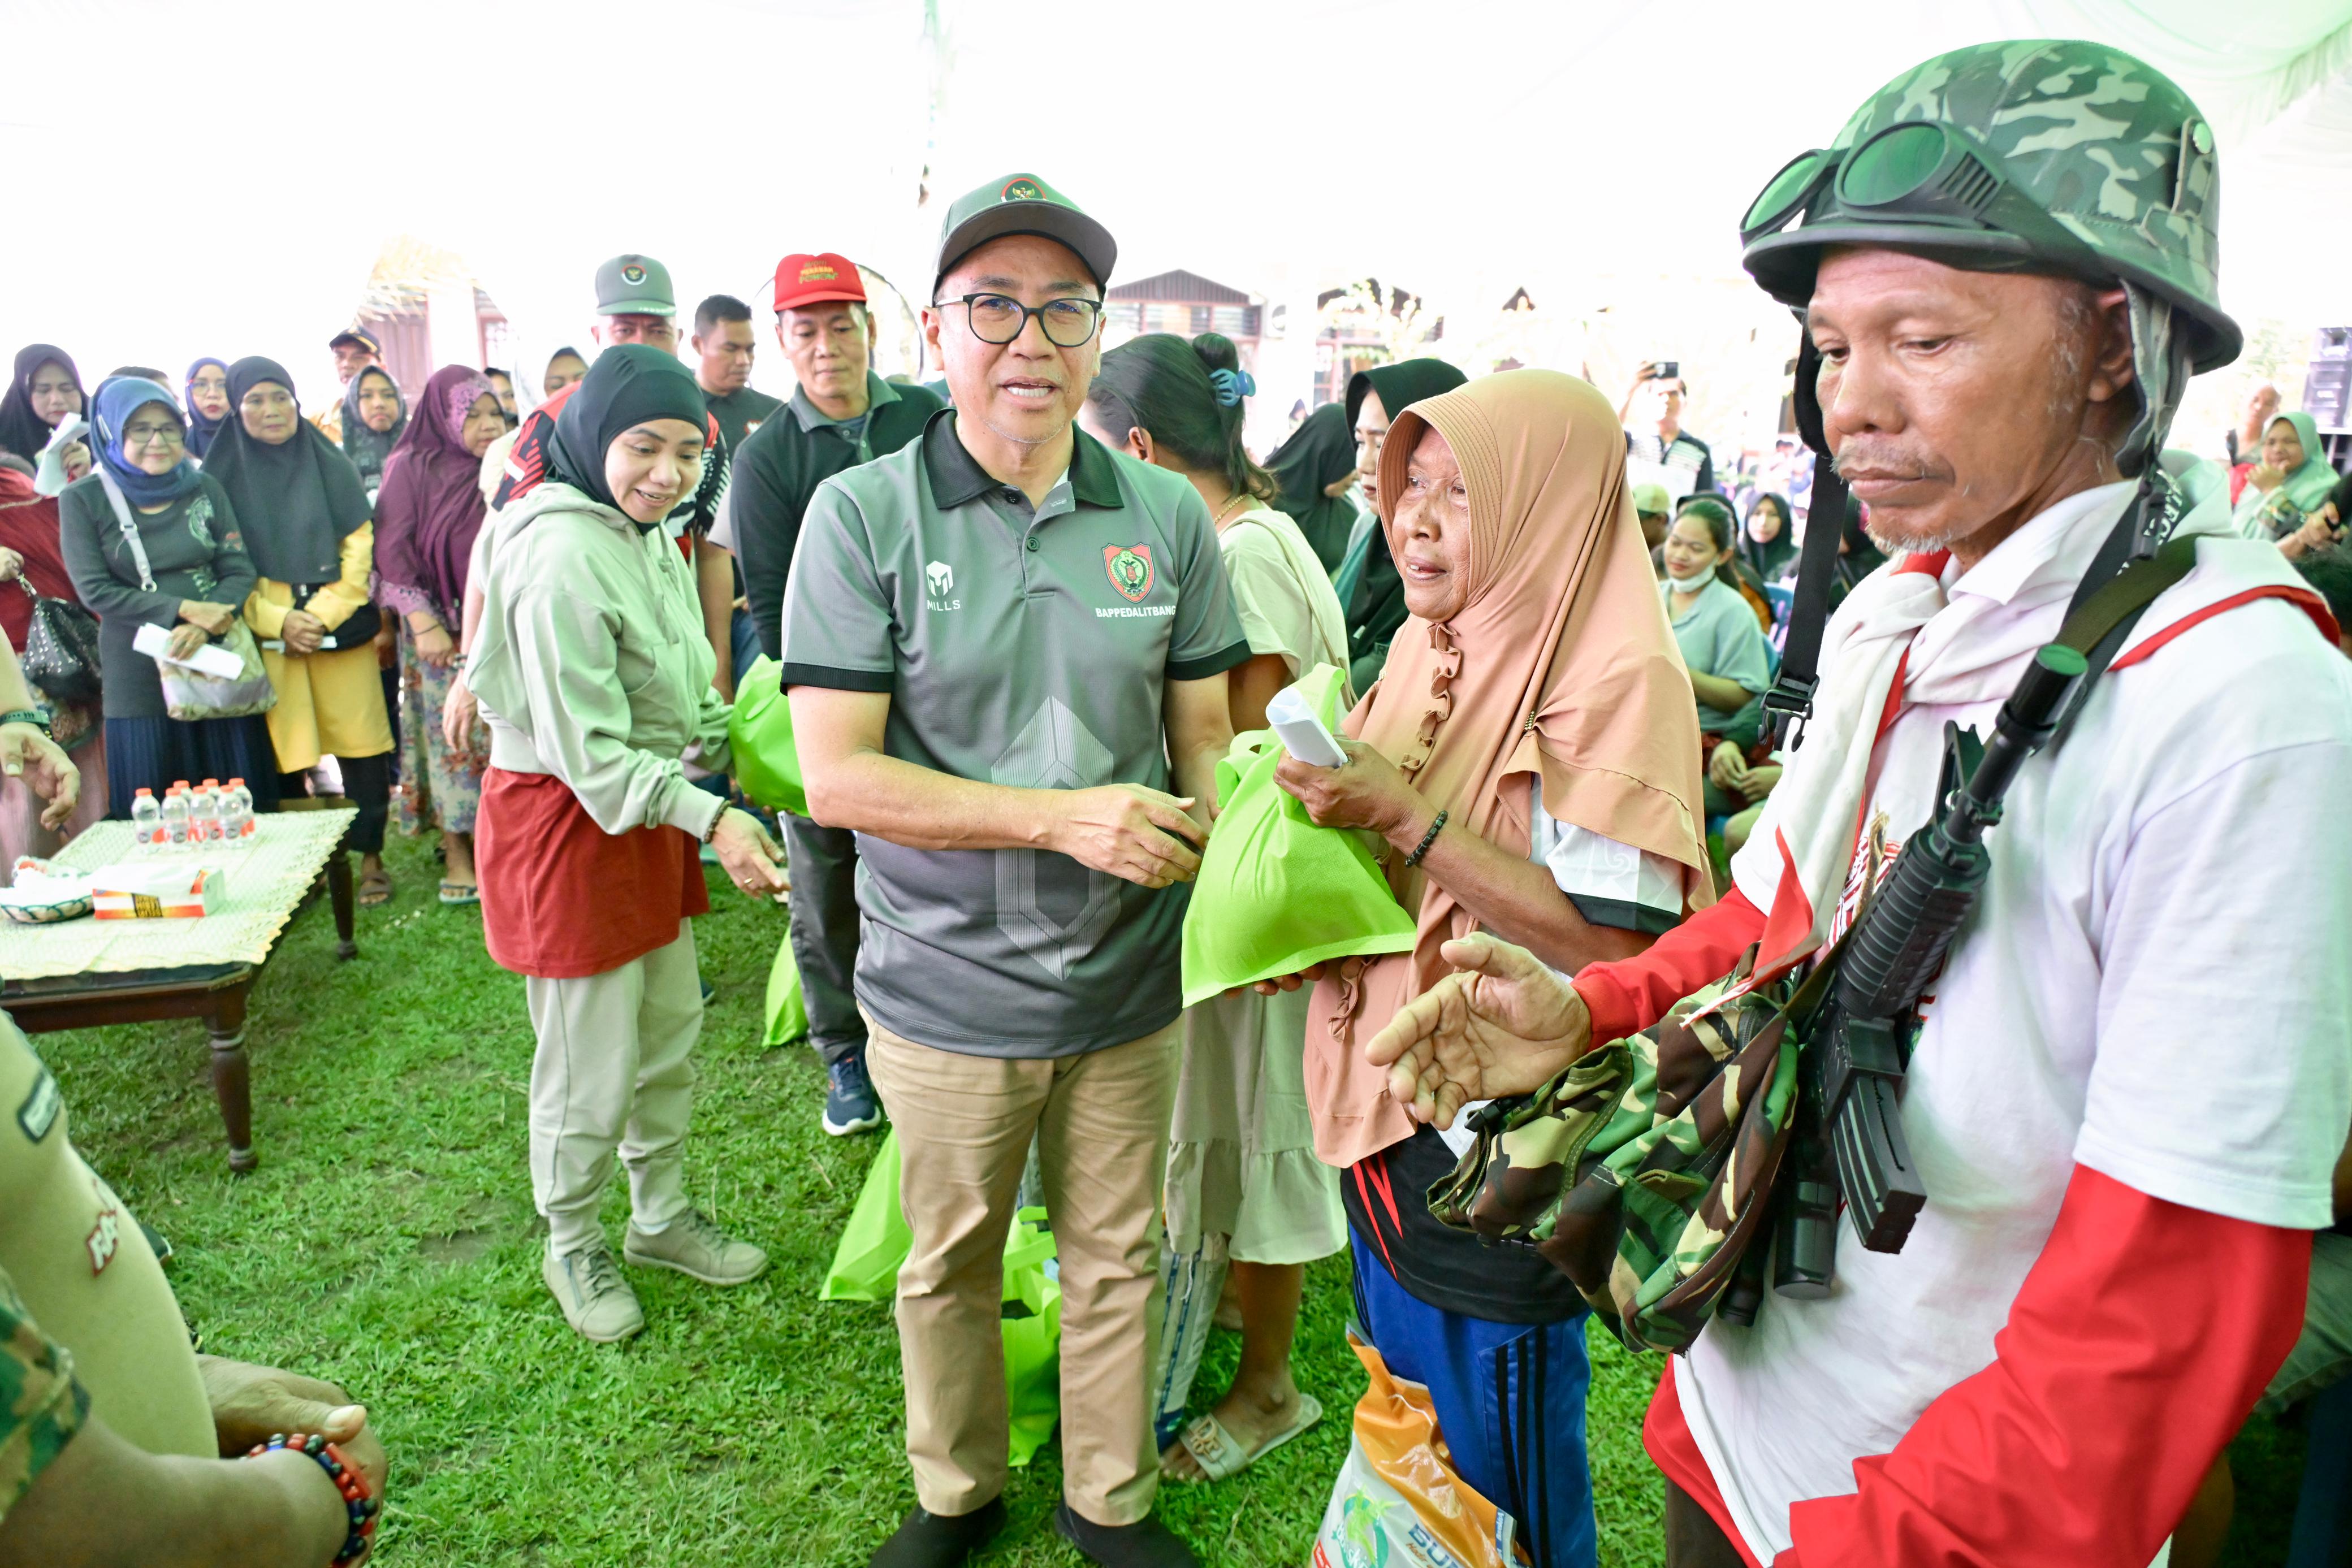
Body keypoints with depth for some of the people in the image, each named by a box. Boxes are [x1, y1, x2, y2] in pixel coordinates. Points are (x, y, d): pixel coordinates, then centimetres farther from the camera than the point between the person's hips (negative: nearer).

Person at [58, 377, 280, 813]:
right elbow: (94, 590, -7)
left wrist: (203, 628, -18)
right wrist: (184, 609, -17)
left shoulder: (205, 489, 5)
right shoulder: (83, 500, -1)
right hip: (139, 679, -2)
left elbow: (240, 571, 0)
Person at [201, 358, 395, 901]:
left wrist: (321, 614, -9)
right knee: (282, 750, 0)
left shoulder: (331, 465, 6)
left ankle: (370, 856, 8)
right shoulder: (223, 476, 5)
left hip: (341, 628, 0)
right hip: (266, 635, 0)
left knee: (361, 743, -3)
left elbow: (359, 547, 2)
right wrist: (278, 621, -11)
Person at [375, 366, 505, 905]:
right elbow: (392, 550, -7)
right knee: (450, 736, 1)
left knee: (499, 735, 5)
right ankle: (456, 853, 9)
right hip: (440, 631, -3)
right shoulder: (412, 469, -4)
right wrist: (423, 622, -13)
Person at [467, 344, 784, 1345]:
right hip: (565, 822, -9)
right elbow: (587, 748, -25)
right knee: (591, 1069, 4)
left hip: (649, 810, 9)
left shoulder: (650, 539, 7)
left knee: (671, 1035, 20)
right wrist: (710, 819, -30)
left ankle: (662, 1217, 39)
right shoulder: (561, 554, -23)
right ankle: (573, 1249, 28)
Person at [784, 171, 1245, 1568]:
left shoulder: (1167, 515, -2)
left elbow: (1204, 740, 5)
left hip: (1128, 979, 2)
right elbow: (836, 777, -16)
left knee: (1117, 1261, 19)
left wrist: (1203, 850, -15)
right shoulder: (862, 514, -11)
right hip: (947, 989, -2)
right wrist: (1065, 817, -23)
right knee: (950, 1267, 19)